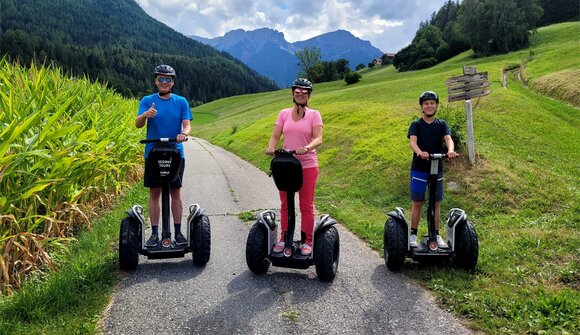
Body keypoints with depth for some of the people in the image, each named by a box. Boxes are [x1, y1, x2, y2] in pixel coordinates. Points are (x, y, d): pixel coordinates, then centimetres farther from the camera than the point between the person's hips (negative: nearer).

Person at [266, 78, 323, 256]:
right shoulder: (284, 114, 7)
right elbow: (275, 136, 1)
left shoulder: (314, 114, 0)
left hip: (307, 166, -3)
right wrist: (271, 147, -21)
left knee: (306, 206, 5)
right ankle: (284, 239, 23)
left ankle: (307, 242, 15)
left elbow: (318, 138, -12)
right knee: (285, 205, 11)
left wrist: (306, 148, -32)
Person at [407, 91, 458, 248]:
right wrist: (419, 152, -41)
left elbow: (448, 139, -12)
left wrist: (451, 150, -35)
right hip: (419, 169, -2)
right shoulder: (416, 125, -1)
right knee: (417, 203, 2)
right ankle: (413, 234, 12)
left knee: (436, 203, 9)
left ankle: (436, 234, 19)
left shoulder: (441, 125, 6)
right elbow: (412, 141, -18)